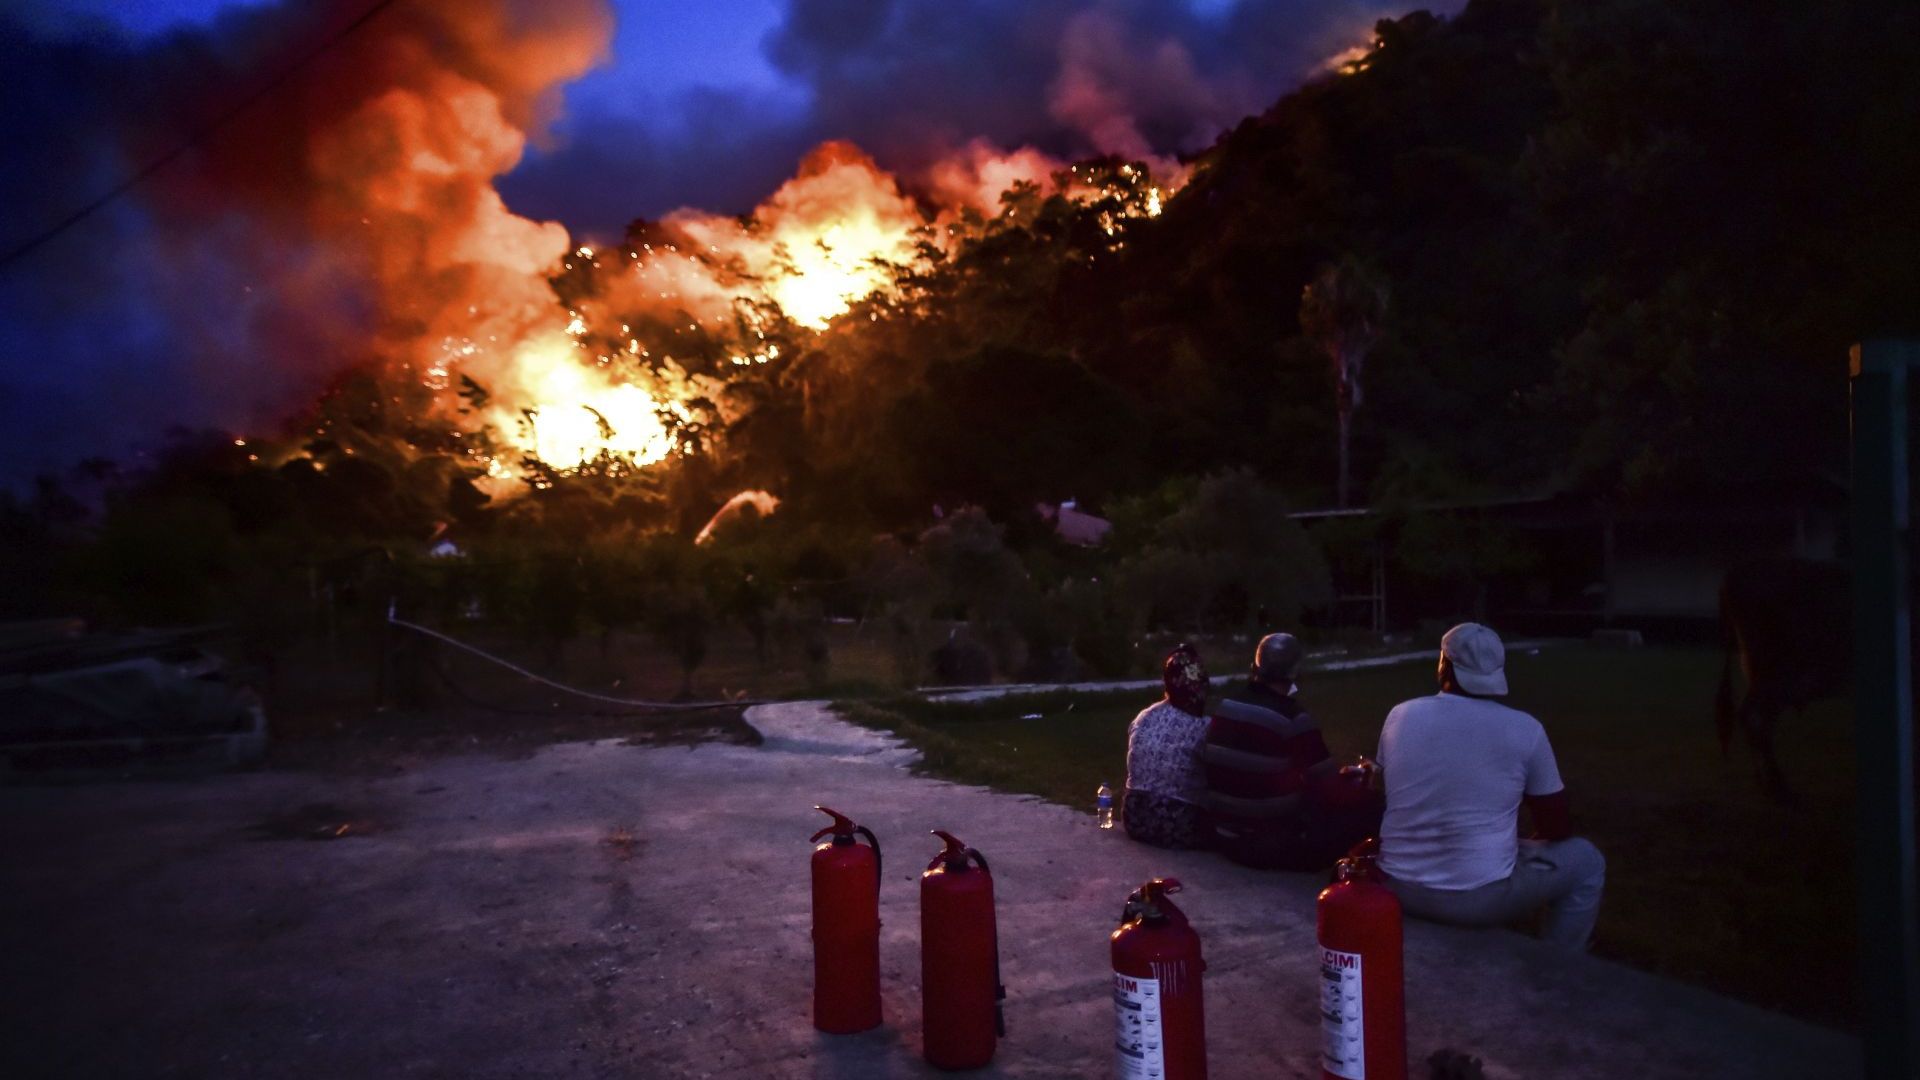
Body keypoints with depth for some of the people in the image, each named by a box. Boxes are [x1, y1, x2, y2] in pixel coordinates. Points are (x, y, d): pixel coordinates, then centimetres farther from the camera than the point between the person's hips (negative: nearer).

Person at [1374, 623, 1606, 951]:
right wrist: (1533, 838, 24)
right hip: (1480, 898, -4)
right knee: (1586, 862, 20)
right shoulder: (1524, 729, -9)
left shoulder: (1400, 716, -1)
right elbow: (1556, 827, 1)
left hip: (1400, 889, 4)